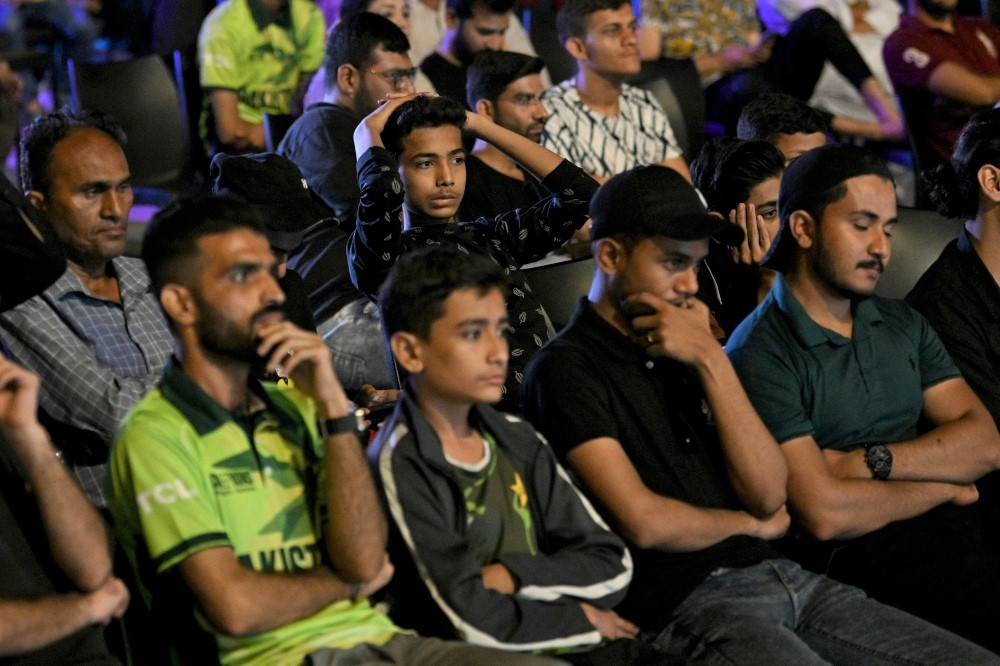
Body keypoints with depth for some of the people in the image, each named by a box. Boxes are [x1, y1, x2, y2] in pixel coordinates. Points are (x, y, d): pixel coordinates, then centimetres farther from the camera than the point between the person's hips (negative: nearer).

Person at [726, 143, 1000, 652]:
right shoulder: (760, 356, -6)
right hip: (859, 554, -7)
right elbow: (824, 513, -14)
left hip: (954, 527, 7)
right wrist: (941, 486, 1)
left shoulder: (903, 326, 19)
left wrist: (873, 461, -7)